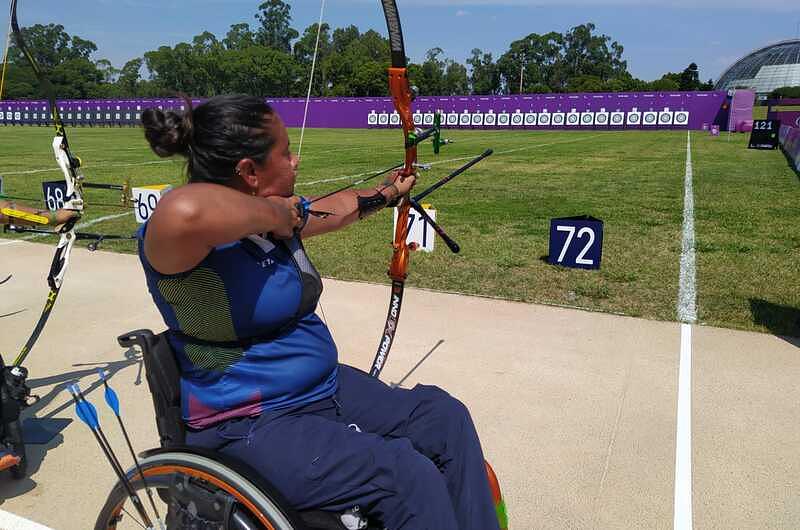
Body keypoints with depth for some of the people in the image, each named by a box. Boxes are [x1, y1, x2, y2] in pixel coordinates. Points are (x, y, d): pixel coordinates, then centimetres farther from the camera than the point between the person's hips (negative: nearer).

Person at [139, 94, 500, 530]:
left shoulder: (276, 216, 5)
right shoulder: (188, 235, -21)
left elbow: (337, 207, 25)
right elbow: (184, 211, -47)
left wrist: (388, 192, 40)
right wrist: (275, 216, -29)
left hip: (323, 389, 9)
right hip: (249, 428, -8)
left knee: (445, 418, 2)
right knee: (408, 478, -21)